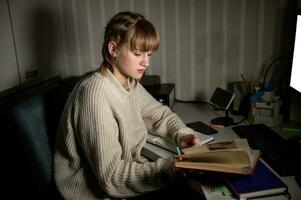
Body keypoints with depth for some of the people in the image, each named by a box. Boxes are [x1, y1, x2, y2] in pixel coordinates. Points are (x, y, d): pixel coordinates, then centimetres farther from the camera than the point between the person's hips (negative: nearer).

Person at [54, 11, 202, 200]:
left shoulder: (130, 83, -2)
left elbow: (161, 115, 11)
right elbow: (111, 176, -26)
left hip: (125, 170, 7)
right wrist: (170, 168, -33)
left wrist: (182, 134, -8)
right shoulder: (95, 93, -26)